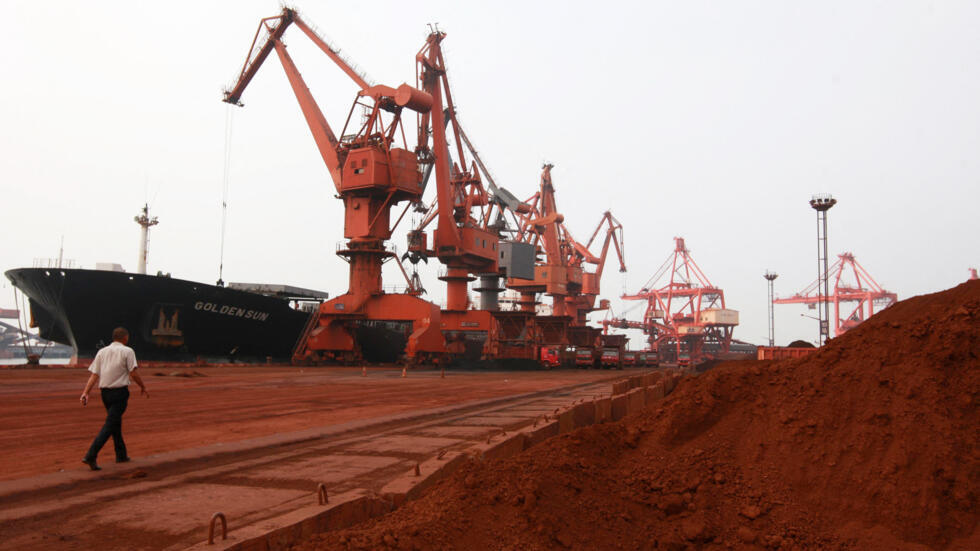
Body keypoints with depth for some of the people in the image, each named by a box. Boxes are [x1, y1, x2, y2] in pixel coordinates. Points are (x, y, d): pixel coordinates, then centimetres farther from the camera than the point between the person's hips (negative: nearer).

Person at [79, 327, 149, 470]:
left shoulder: (102, 352, 11)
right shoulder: (127, 351, -4)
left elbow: (94, 375, 3)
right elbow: (133, 373, -10)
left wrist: (85, 393, -2)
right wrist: (143, 387, 3)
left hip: (105, 392, 6)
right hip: (120, 392, -6)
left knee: (116, 422, 18)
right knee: (110, 425, -7)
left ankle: (121, 455, 24)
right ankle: (90, 456, -18)